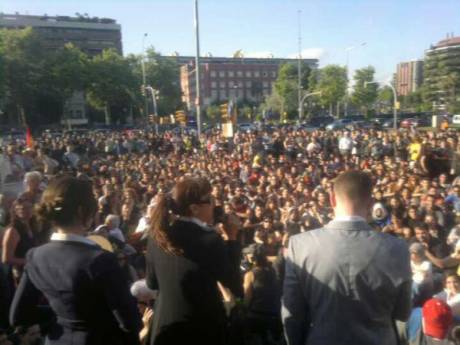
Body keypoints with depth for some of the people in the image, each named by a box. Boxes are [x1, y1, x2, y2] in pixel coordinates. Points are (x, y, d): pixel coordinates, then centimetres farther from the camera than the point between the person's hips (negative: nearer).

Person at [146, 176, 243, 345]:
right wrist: (232, 237, -11)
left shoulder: (157, 235, -8)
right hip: (203, 328, -4)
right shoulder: (210, 240, -24)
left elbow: (152, 283, 5)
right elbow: (234, 284, -11)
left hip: (164, 327, 4)